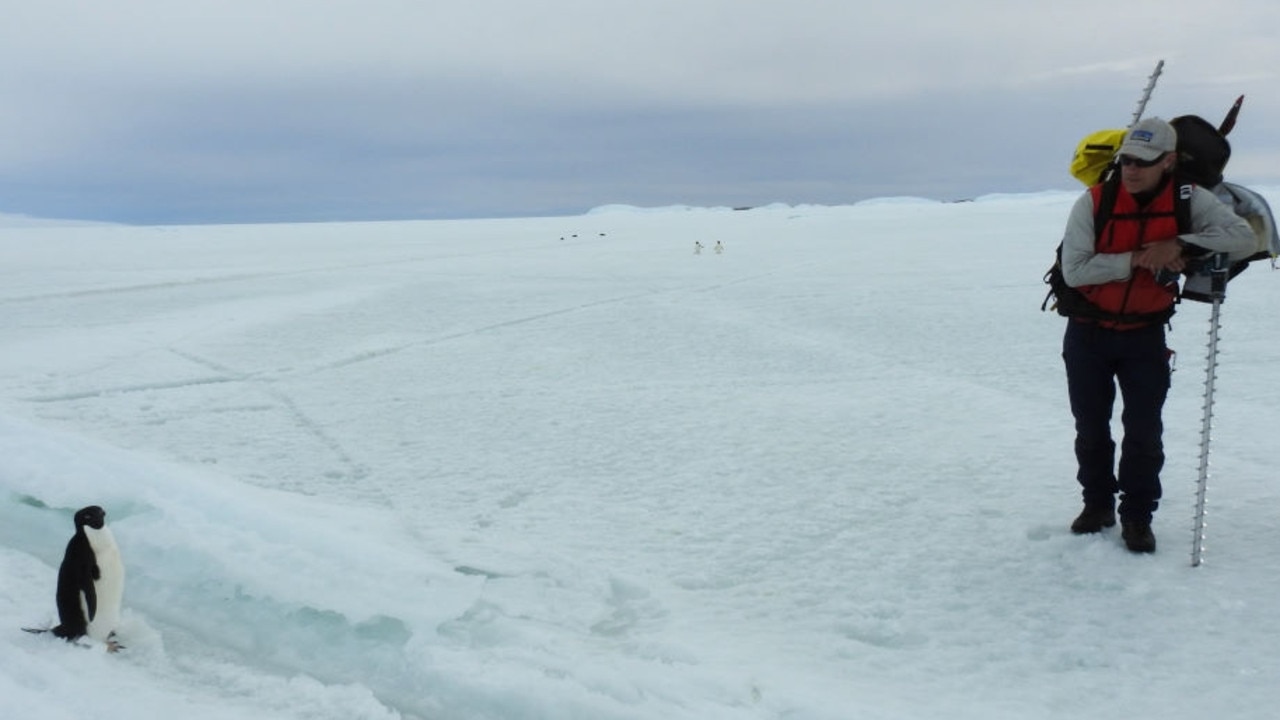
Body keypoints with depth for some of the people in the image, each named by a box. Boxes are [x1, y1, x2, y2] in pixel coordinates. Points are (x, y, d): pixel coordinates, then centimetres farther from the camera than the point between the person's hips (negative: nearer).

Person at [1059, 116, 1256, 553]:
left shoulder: (1189, 200, -10)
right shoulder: (1094, 202, -15)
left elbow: (1243, 238, -20)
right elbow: (1073, 271, -21)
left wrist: (1179, 243, -29)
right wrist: (1134, 258, -28)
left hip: (1145, 334, 0)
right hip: (1088, 332, 0)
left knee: (1144, 431, -1)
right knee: (1090, 427, 12)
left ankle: (1137, 516, 15)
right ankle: (1098, 503, 30)